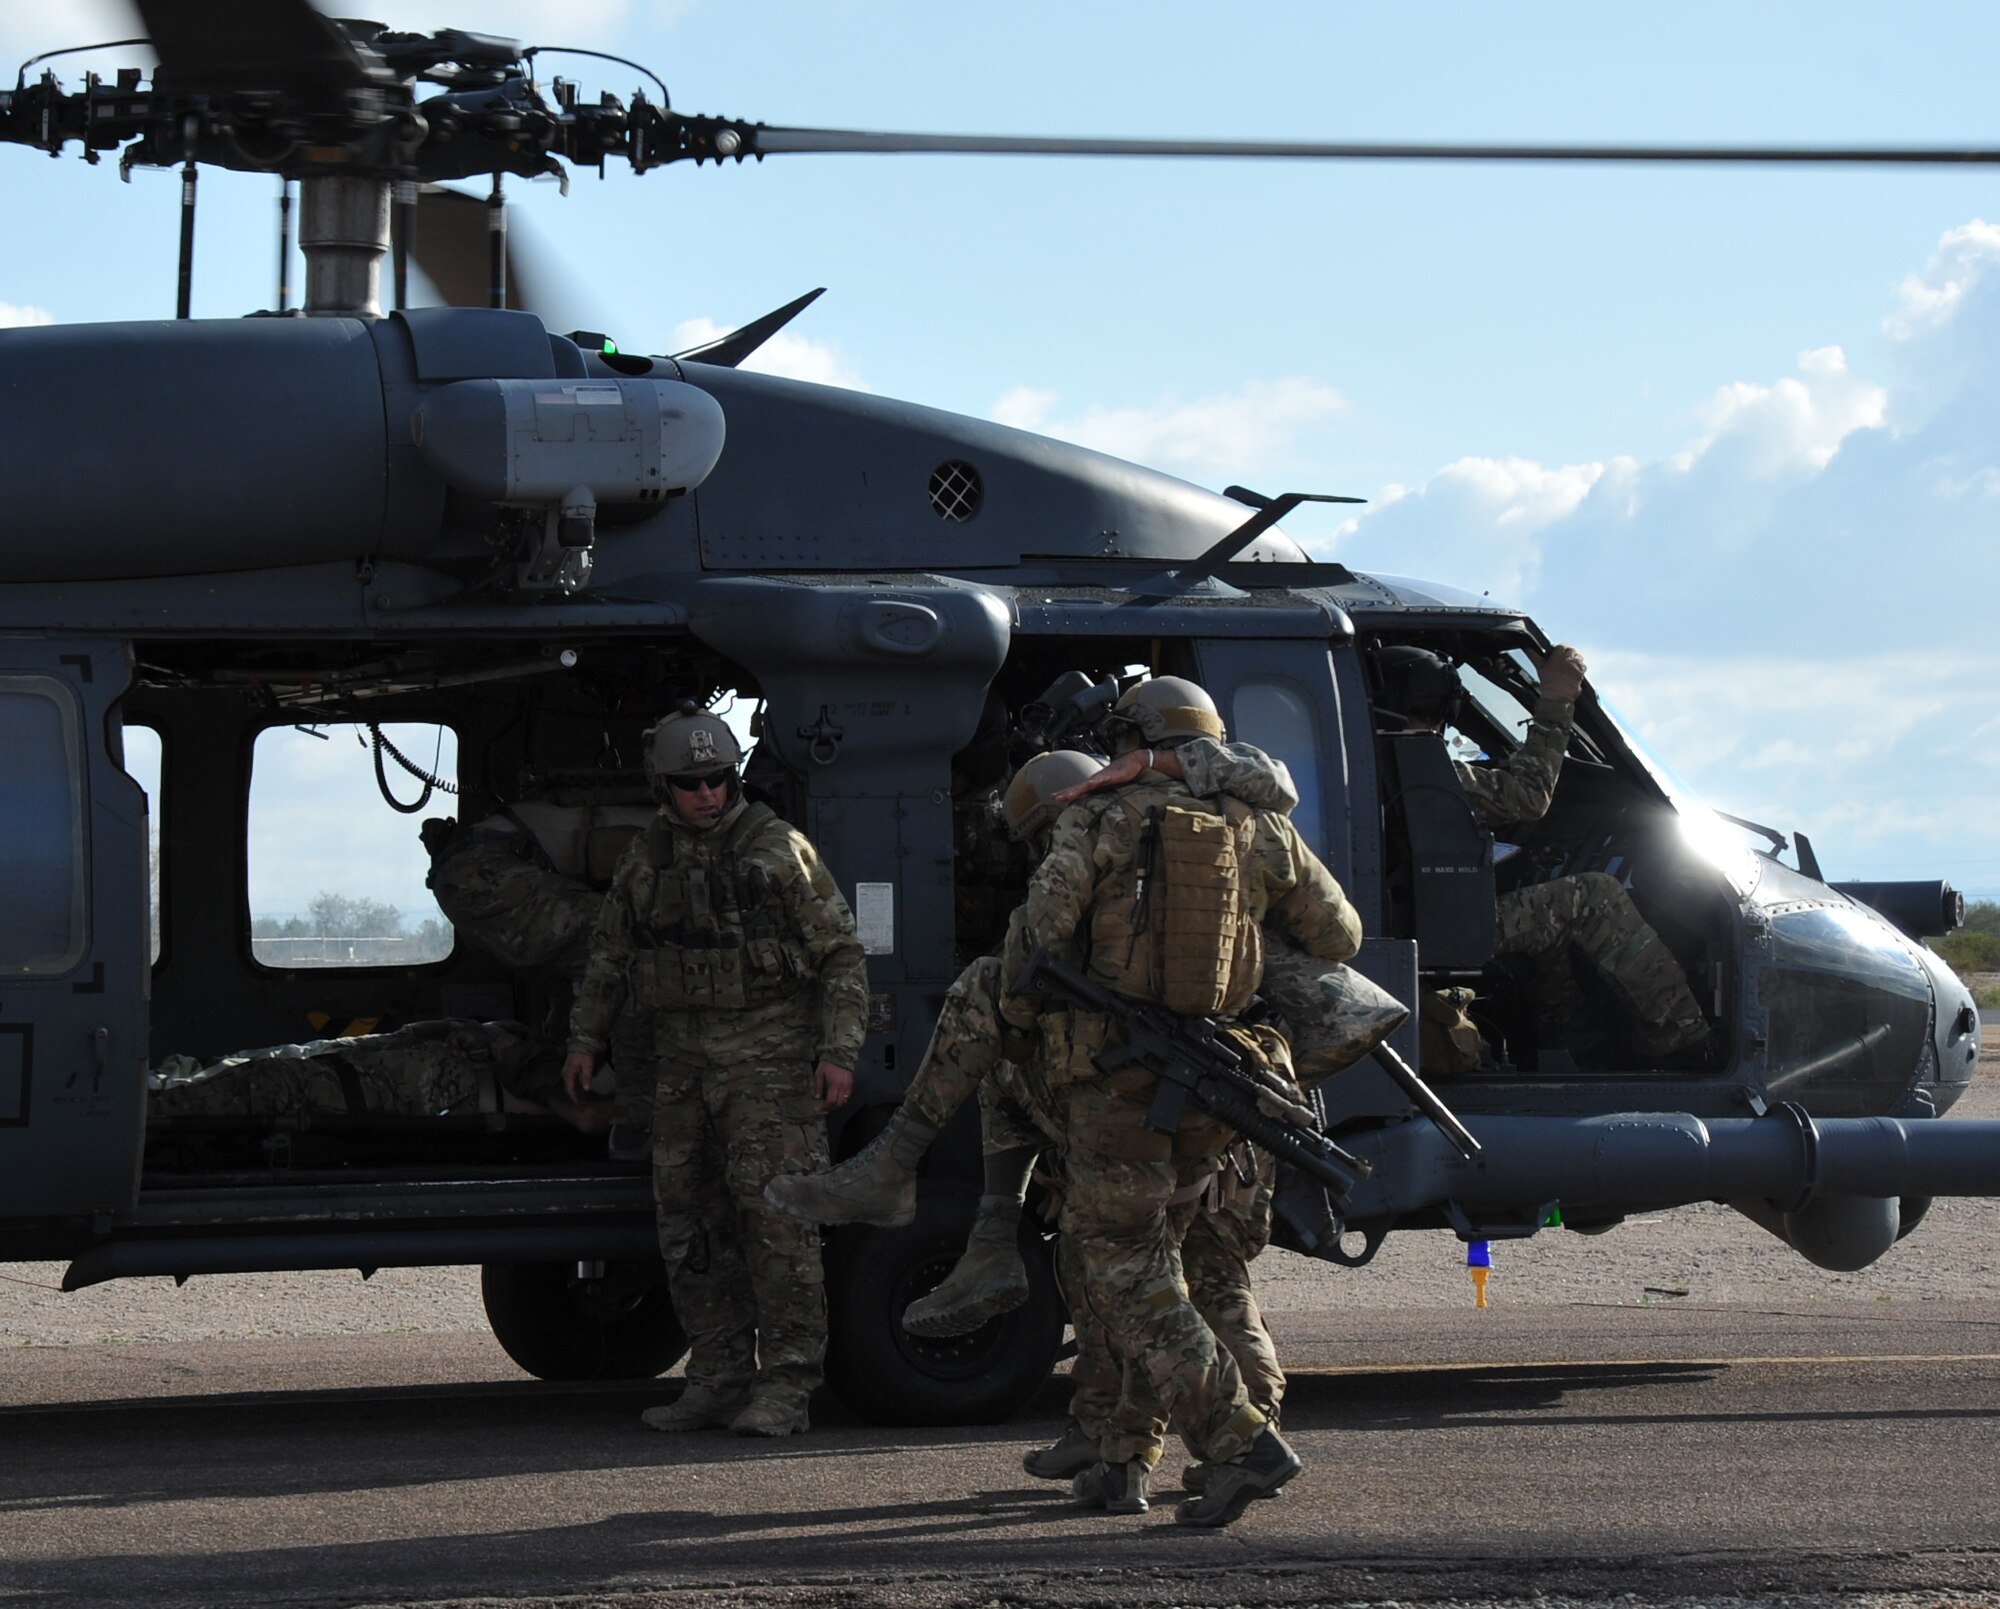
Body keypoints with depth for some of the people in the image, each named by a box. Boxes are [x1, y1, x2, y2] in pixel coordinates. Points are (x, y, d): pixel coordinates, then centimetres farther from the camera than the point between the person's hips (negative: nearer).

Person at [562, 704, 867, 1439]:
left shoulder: (778, 850, -4)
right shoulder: (645, 860, 10)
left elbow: (841, 952, -2)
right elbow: (609, 955, 24)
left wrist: (839, 1051, -9)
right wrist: (585, 1038, 21)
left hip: (770, 1056, -5)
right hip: (684, 1062, 6)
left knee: (775, 1213, -10)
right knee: (690, 1221, 5)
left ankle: (786, 1385, -8)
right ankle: (719, 1377, 13)